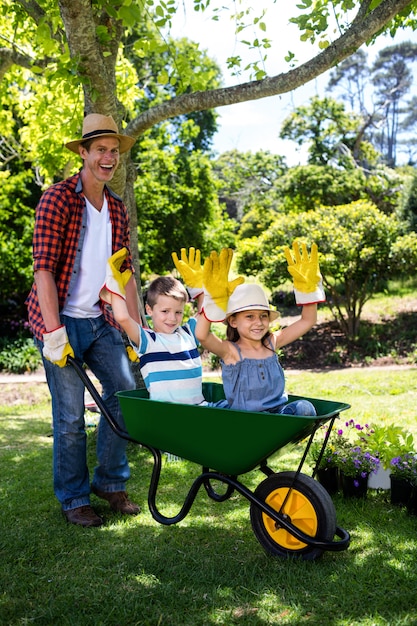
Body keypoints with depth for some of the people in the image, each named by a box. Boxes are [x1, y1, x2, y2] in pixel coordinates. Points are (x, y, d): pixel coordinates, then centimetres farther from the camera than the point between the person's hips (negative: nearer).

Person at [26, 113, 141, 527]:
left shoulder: (117, 209, 11)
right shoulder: (57, 199, -9)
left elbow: (124, 272, 12)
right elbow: (43, 268, -15)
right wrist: (54, 332, -21)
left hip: (100, 319, 6)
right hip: (61, 320, -6)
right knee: (70, 415, -2)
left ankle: (110, 482, 23)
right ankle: (73, 499, 17)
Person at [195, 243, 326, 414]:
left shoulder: (271, 343, 8)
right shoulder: (230, 351, -8)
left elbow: (307, 321, 10)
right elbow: (202, 335, -28)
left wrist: (307, 288, -2)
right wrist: (215, 302, -37)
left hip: (280, 413, 5)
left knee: (303, 407, -23)